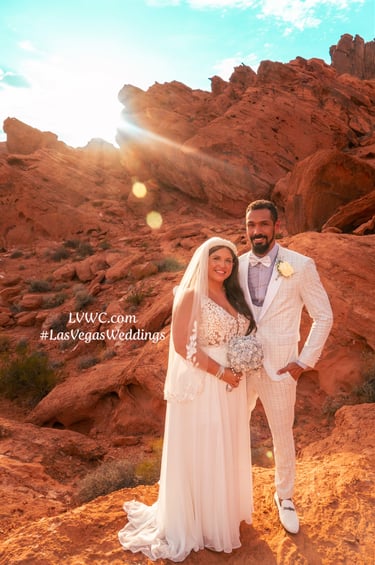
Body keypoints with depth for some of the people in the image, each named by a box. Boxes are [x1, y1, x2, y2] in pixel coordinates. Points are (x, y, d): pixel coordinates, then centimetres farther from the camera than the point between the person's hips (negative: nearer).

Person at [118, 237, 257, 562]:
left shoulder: (234, 297, 8)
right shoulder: (191, 296, -14)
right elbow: (183, 345, -20)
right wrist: (221, 372, -18)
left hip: (232, 387, 7)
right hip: (201, 386, -7)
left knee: (227, 451, 21)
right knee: (200, 454, 9)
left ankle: (224, 511, 44)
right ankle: (197, 521, 32)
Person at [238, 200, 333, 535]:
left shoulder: (300, 266, -12)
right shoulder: (237, 266, -3)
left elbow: (323, 316, -4)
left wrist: (305, 361, -7)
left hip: (279, 368, -2)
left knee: (283, 436, 15)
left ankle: (285, 497, 40)